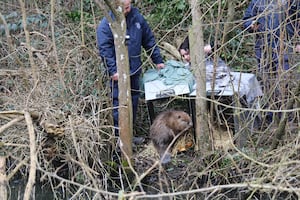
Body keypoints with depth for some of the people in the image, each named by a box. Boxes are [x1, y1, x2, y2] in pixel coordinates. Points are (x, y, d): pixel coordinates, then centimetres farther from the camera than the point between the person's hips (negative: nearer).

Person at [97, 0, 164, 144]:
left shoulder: (137, 18, 5)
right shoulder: (106, 24, -11)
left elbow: (149, 40, 13)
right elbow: (104, 49, -13)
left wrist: (158, 60, 13)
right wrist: (113, 70, -19)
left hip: (135, 69, 6)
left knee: (134, 101, 13)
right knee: (120, 104, -6)